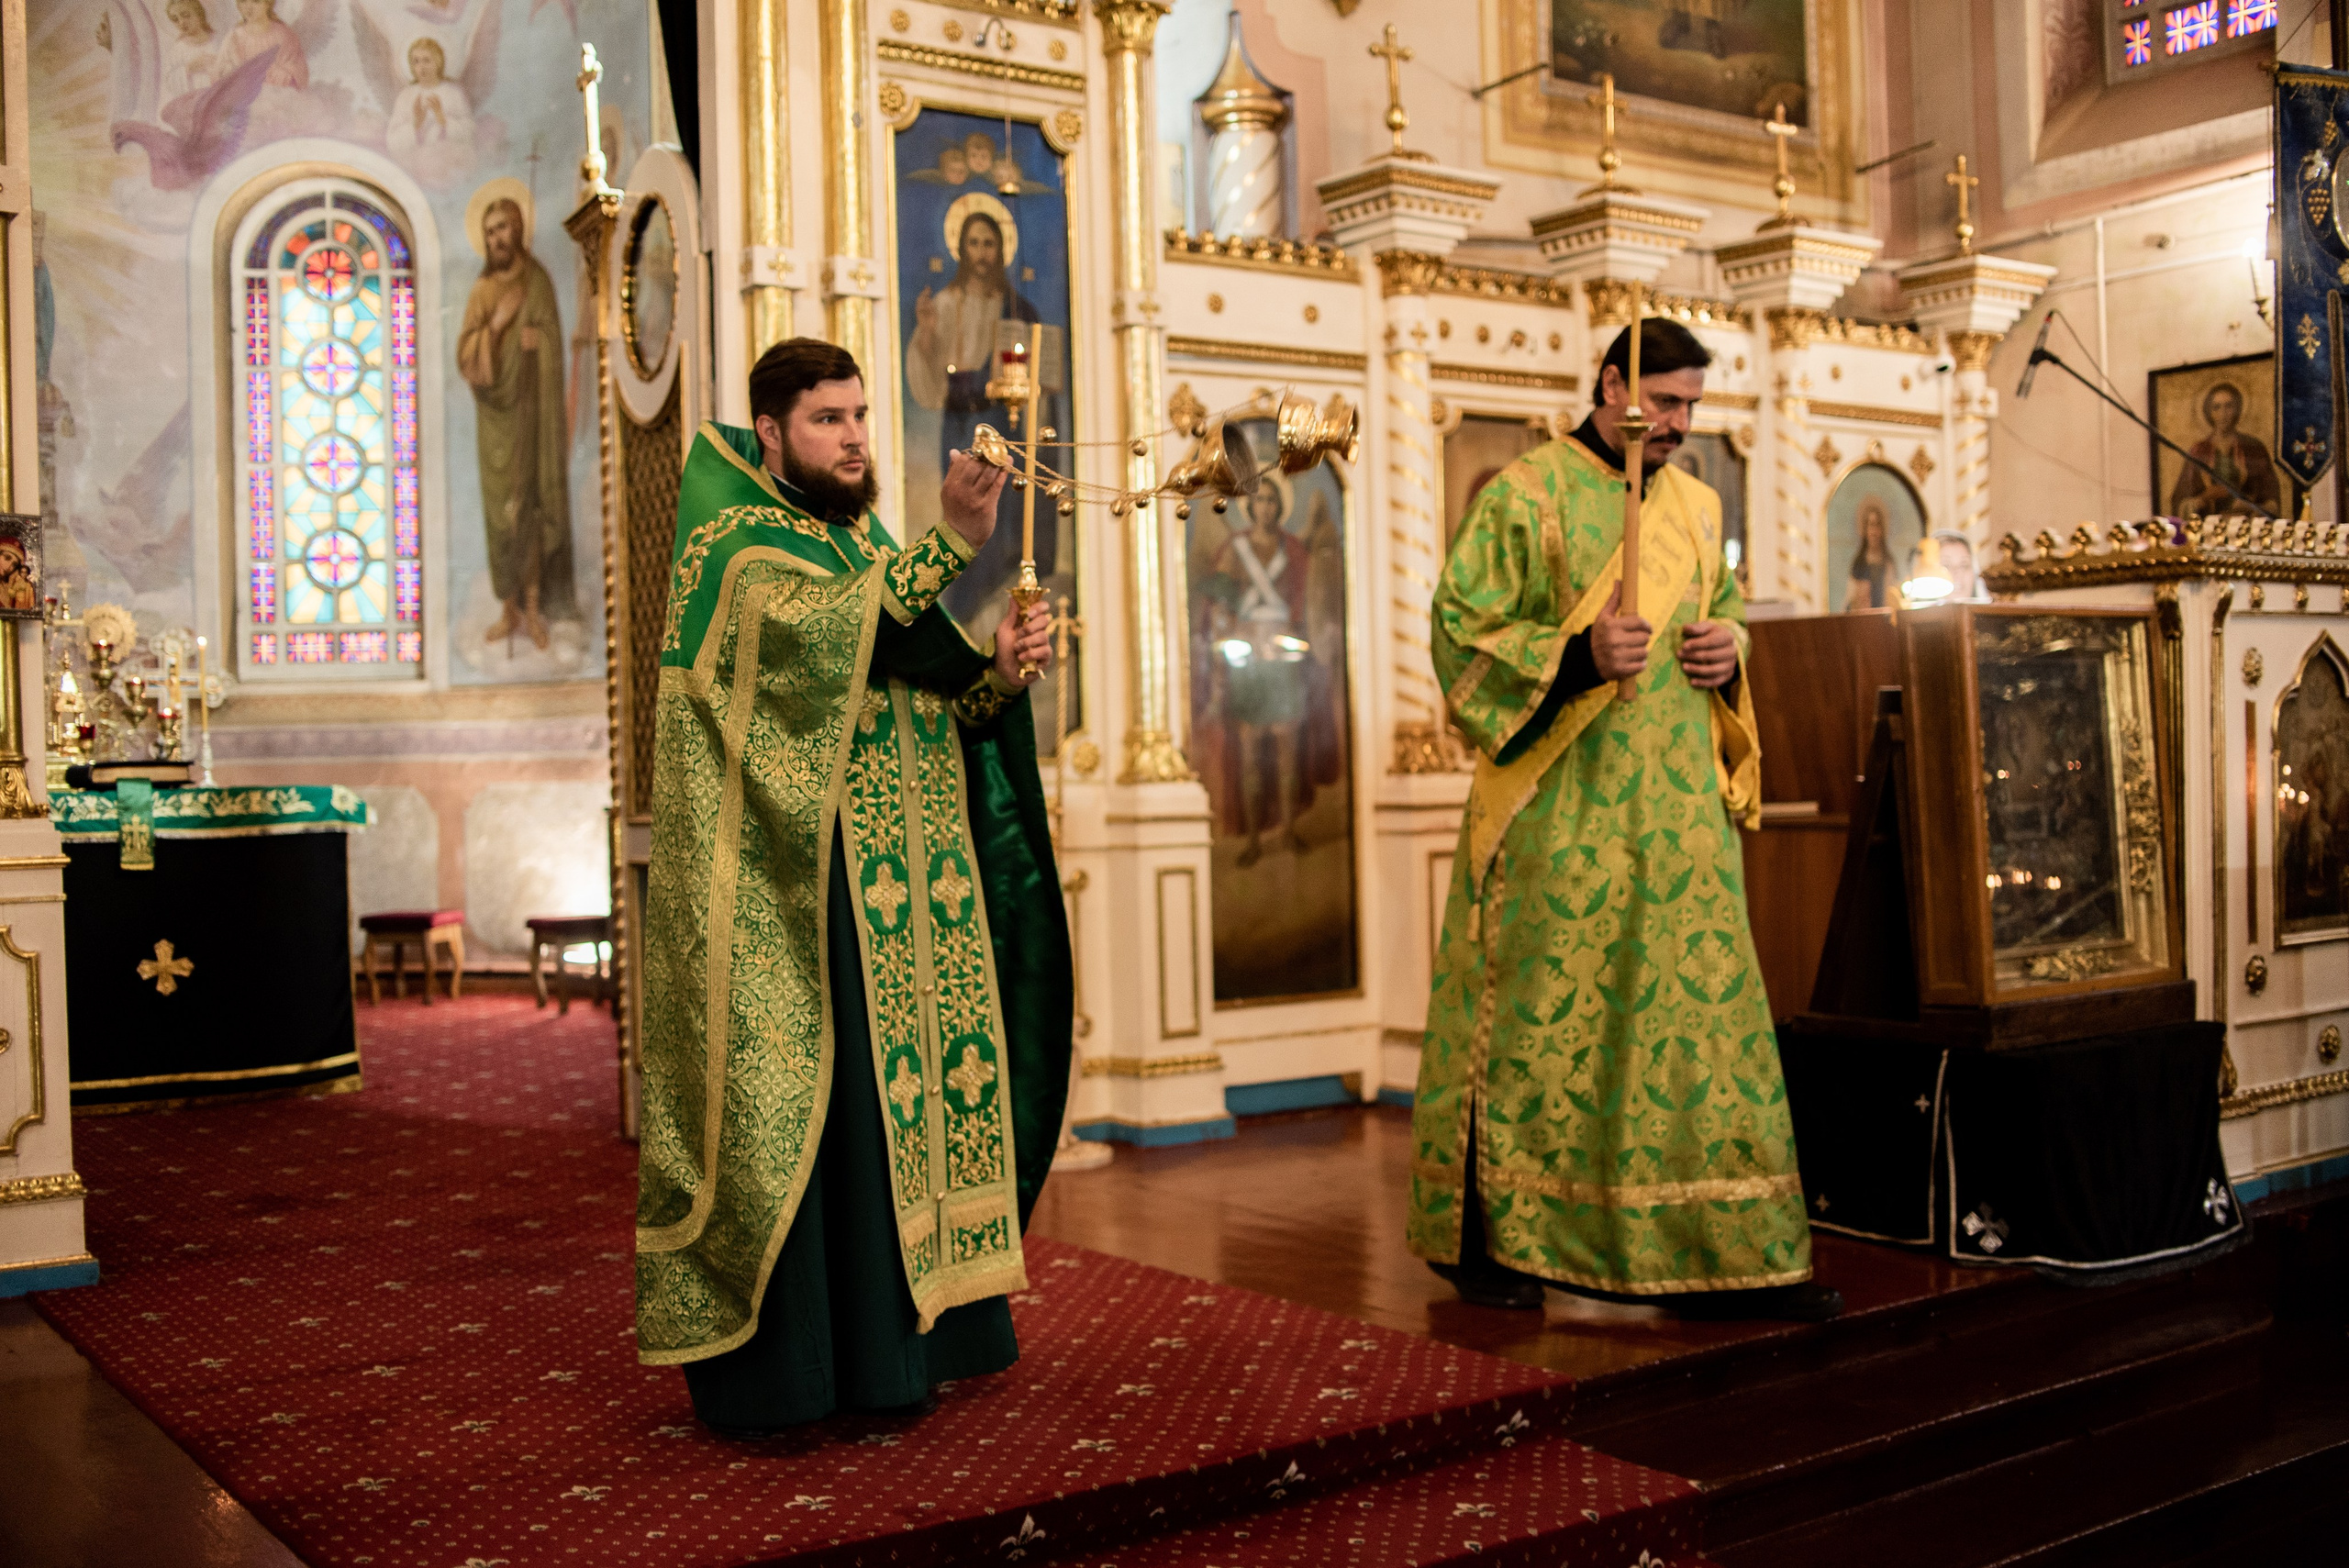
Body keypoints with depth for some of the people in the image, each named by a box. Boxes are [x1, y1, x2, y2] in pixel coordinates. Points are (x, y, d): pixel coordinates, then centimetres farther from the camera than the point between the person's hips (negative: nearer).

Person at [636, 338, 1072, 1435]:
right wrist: (950, 542, -33)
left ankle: (885, 1340, 19)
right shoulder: (733, 544, -5)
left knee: (893, 1097, 10)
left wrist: (998, 675, -6)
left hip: (898, 901, 8)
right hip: (791, 899, -8)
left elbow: (928, 707, 15)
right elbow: (821, 634, -26)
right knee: (793, 1108, -5)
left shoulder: (870, 546, 19)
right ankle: (771, 1361, 3)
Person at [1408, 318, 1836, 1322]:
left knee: (1702, 1006, 4)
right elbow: (1462, 632, -8)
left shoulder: (1696, 506, 15)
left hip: (1681, 804, 6)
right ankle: (1487, 1238, 13)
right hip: (1561, 806, -6)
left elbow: (1728, 610, 26)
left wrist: (1728, 651, 3)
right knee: (1540, 1012, -1)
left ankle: (1722, 1253, 10)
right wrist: (1578, 655, -21)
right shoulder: (1524, 497, -4)